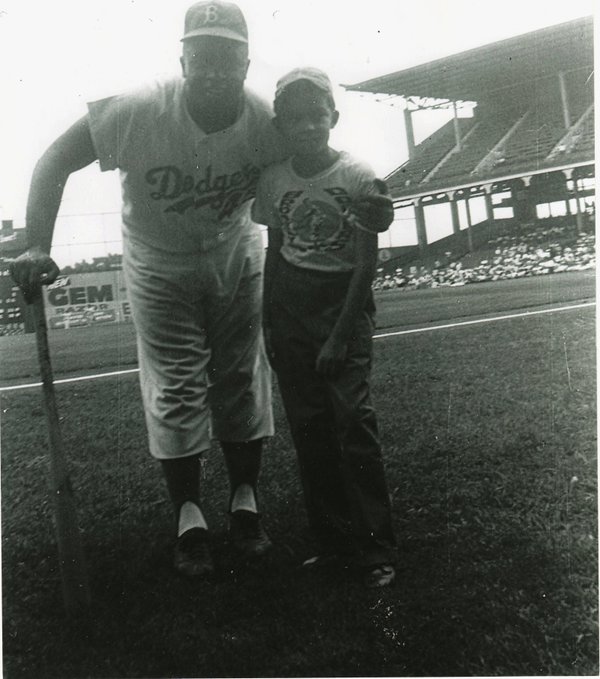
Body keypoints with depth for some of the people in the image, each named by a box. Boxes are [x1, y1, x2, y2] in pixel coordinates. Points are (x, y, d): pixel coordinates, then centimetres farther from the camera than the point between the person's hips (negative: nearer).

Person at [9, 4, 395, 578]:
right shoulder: (137, 112, -27)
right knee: (175, 390, -2)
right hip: (158, 268, -2)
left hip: (236, 261, 2)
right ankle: (189, 516, 12)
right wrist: (37, 248, -28)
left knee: (242, 381, 5)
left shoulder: (265, 122, -21)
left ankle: (245, 501, 23)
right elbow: (55, 162, -19)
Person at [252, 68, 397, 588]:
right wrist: (268, 323, 11)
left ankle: (375, 547, -2)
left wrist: (340, 336, -14)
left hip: (344, 301, -4)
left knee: (352, 416, -12)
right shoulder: (274, 181, 4)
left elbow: (366, 264, -10)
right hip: (290, 305, 4)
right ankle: (332, 539, 16)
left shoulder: (358, 177, -9)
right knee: (307, 424, 5)